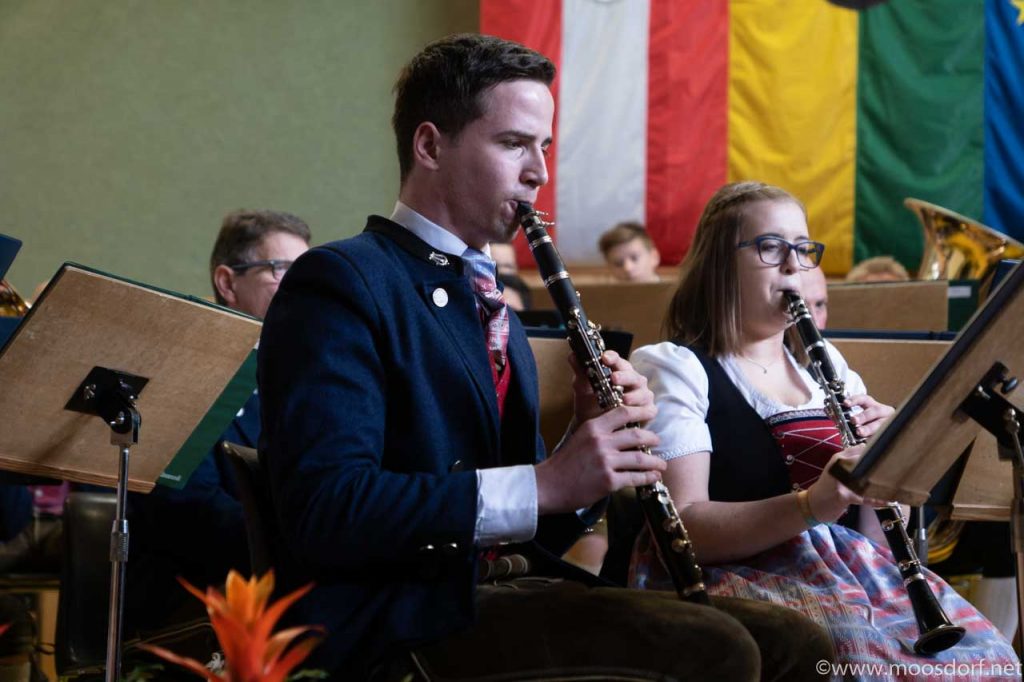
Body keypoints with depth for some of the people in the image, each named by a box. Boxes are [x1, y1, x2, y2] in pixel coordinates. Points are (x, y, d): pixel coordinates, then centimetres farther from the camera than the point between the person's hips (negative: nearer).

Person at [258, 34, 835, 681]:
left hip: (504, 592, 8)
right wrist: (543, 482, -22)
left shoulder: (497, 314, 20)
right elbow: (324, 509, -20)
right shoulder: (340, 282, -6)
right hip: (400, 622, -8)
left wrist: (598, 445, -1)